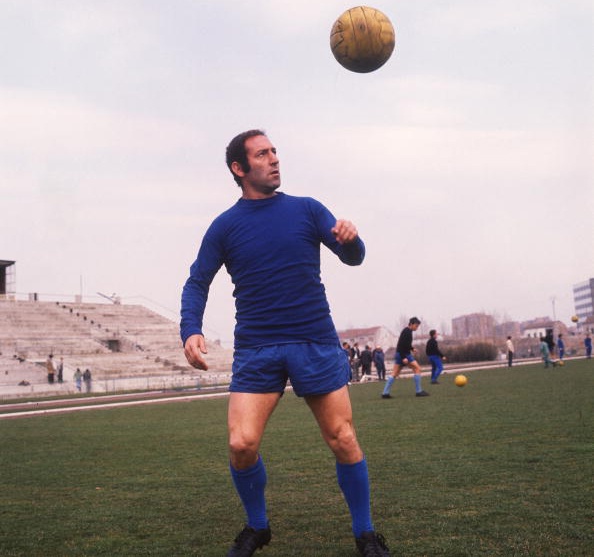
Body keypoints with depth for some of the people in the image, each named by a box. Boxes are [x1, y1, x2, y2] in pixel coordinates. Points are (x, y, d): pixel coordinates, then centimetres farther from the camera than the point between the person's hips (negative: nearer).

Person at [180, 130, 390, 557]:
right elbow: (198, 282, 6)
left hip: (317, 343, 0)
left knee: (344, 441, -1)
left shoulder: (306, 209, 5)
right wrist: (191, 331, -12)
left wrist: (350, 239, -24)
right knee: (242, 445, -12)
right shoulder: (225, 226, 5)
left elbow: (353, 258, 1)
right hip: (256, 349, 0)